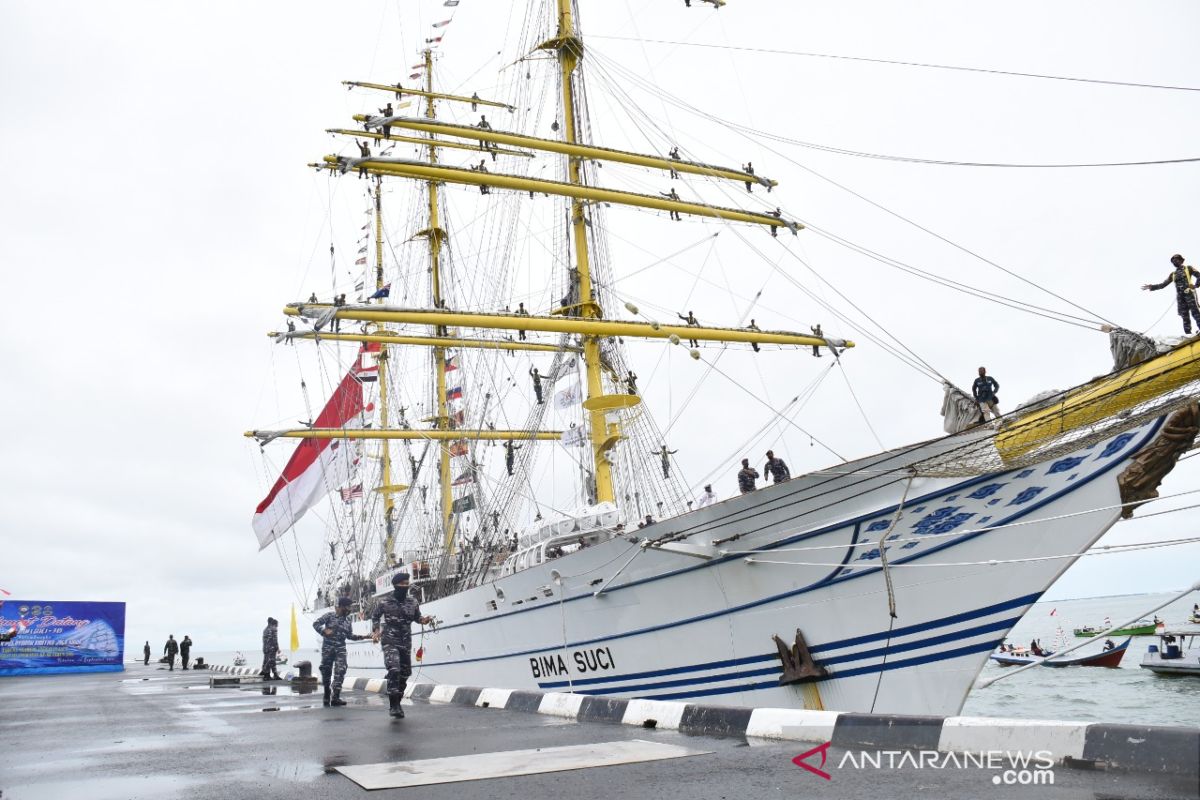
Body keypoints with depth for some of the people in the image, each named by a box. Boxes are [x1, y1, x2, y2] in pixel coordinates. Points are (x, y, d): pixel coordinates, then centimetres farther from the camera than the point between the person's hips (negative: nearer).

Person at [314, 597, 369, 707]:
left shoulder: (348, 621, 11)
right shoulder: (329, 615, -1)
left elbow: (350, 635, 16)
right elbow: (316, 624, -4)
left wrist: (364, 637, 5)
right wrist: (324, 631, -21)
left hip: (341, 649, 3)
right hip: (328, 648, -3)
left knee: (340, 671, -13)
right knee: (326, 671, 3)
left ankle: (335, 697, -15)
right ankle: (327, 696, 18)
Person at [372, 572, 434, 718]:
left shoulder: (413, 602, 3)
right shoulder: (384, 602, -4)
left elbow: (417, 616, 15)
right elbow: (375, 617, 10)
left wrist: (424, 620, -7)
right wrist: (376, 631, -4)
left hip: (406, 643, 4)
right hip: (390, 642, -4)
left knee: (405, 673, 8)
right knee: (394, 670, -21)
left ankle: (397, 702, 25)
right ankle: (394, 705, -19)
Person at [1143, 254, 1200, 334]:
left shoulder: (1188, 269, 9)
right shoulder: (1173, 274, 20)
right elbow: (1163, 284, 19)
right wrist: (1152, 287, 8)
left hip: (1189, 293, -5)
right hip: (1180, 296, 5)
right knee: (1185, 315, -3)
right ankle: (1188, 333, -9)